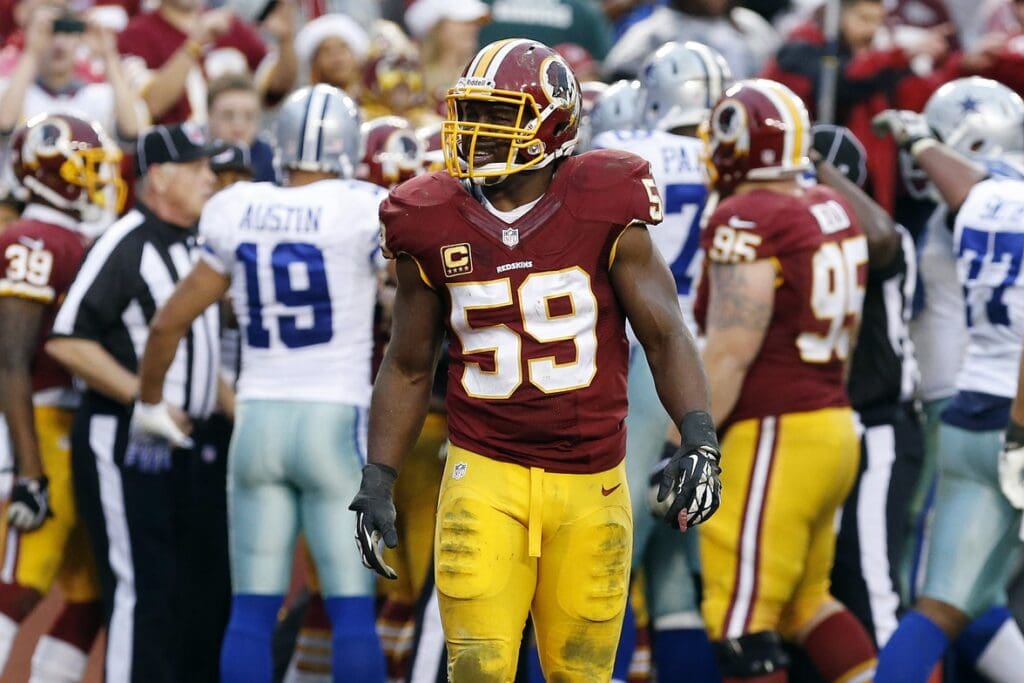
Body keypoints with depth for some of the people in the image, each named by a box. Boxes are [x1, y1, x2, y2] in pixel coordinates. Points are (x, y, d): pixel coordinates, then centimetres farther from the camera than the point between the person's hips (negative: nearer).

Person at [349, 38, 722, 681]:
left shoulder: (604, 214, -5)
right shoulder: (436, 227, 2)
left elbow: (665, 336, -4)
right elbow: (409, 368, 12)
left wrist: (699, 440, -19)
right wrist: (377, 483, 8)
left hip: (590, 481, -1)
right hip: (486, 475, 1)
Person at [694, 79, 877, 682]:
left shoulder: (745, 223, -15)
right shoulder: (833, 212, 8)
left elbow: (728, 355, -18)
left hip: (771, 437, -9)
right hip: (832, 423, 9)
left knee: (743, 622, -4)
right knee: (805, 600, 20)